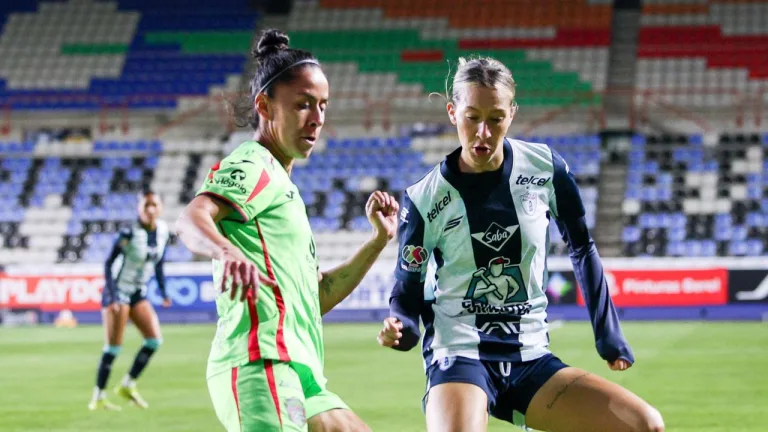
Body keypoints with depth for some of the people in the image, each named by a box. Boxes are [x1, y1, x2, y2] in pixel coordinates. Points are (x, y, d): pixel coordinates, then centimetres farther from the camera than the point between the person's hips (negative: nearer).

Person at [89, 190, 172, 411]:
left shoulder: (163, 232, -1)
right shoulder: (130, 233, -20)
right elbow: (109, 263, -18)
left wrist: (163, 292, 10)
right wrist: (112, 297, -25)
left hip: (138, 293, 7)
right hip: (118, 292, -7)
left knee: (155, 339, -3)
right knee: (114, 347, -7)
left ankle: (127, 386, 11)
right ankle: (98, 398, 2)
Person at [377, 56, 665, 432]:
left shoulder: (545, 168, -2)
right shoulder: (424, 198, -8)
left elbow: (582, 249, 12)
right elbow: (407, 292, -1)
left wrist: (609, 338, 13)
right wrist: (401, 329, -24)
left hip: (531, 359, 4)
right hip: (459, 357, -3)